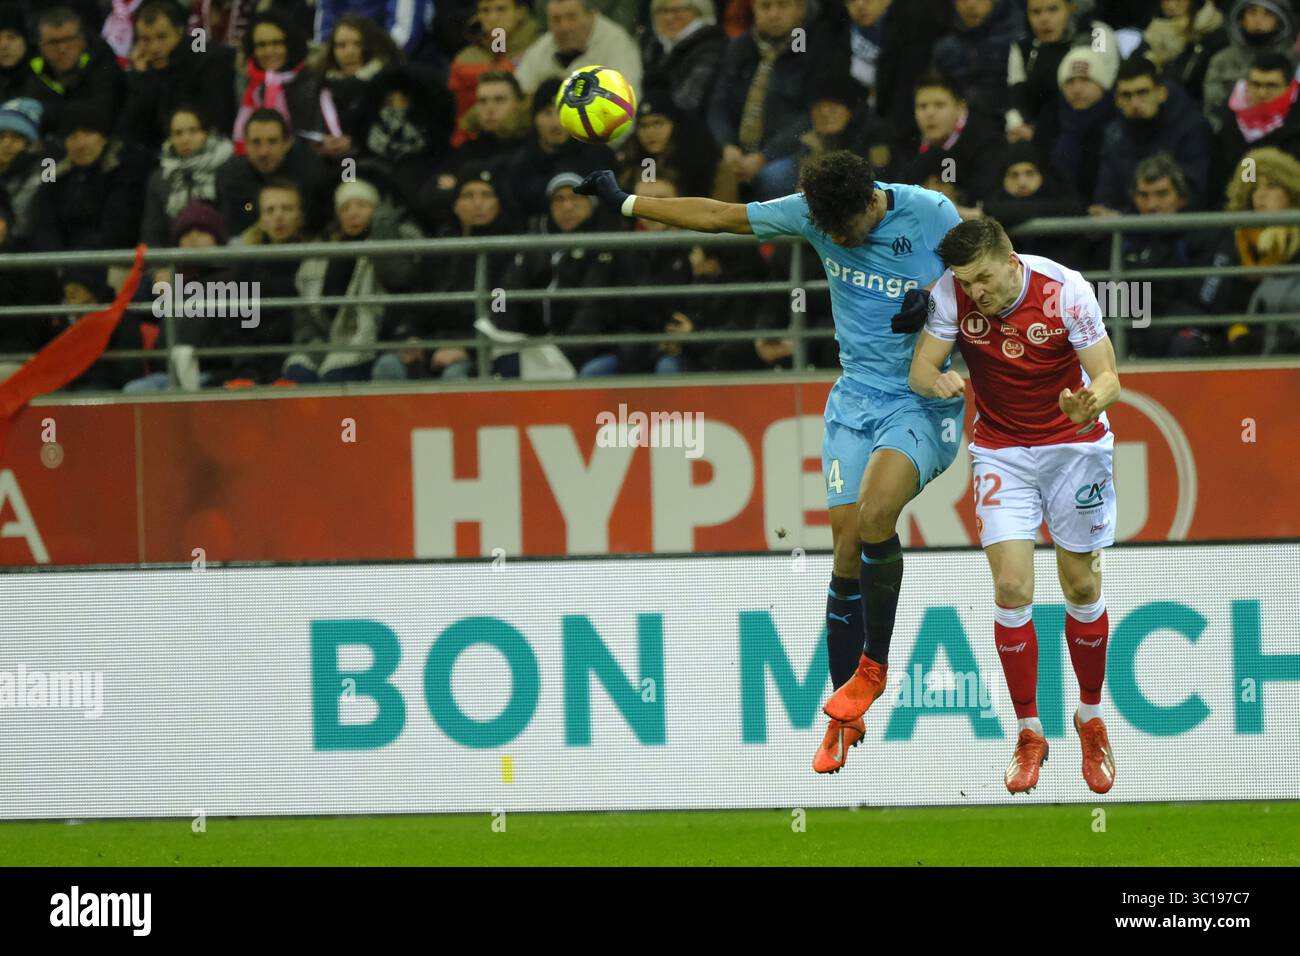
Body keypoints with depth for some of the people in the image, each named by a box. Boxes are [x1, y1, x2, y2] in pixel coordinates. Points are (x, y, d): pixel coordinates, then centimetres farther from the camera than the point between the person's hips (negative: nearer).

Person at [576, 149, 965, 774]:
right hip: (856, 397, 4)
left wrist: (936, 298, -21)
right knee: (848, 546, -4)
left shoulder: (931, 214, -13)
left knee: (873, 515, -28)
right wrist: (625, 202, 12)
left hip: (925, 401, -4)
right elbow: (720, 215, 8)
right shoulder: (814, 212, -3)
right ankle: (845, 715, 6)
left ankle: (873, 667, -9)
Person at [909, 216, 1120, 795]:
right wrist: (936, 380, -39)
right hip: (1001, 449, 1)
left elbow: (1107, 376, -18)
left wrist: (1091, 404, -40)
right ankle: (1028, 732, 0)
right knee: (1011, 588, -11)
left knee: (1082, 588, 5)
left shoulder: (1065, 291, -21)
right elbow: (920, 368, -15)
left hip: (1073, 444, -1)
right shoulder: (951, 293, -16)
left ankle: (1091, 716, 26)